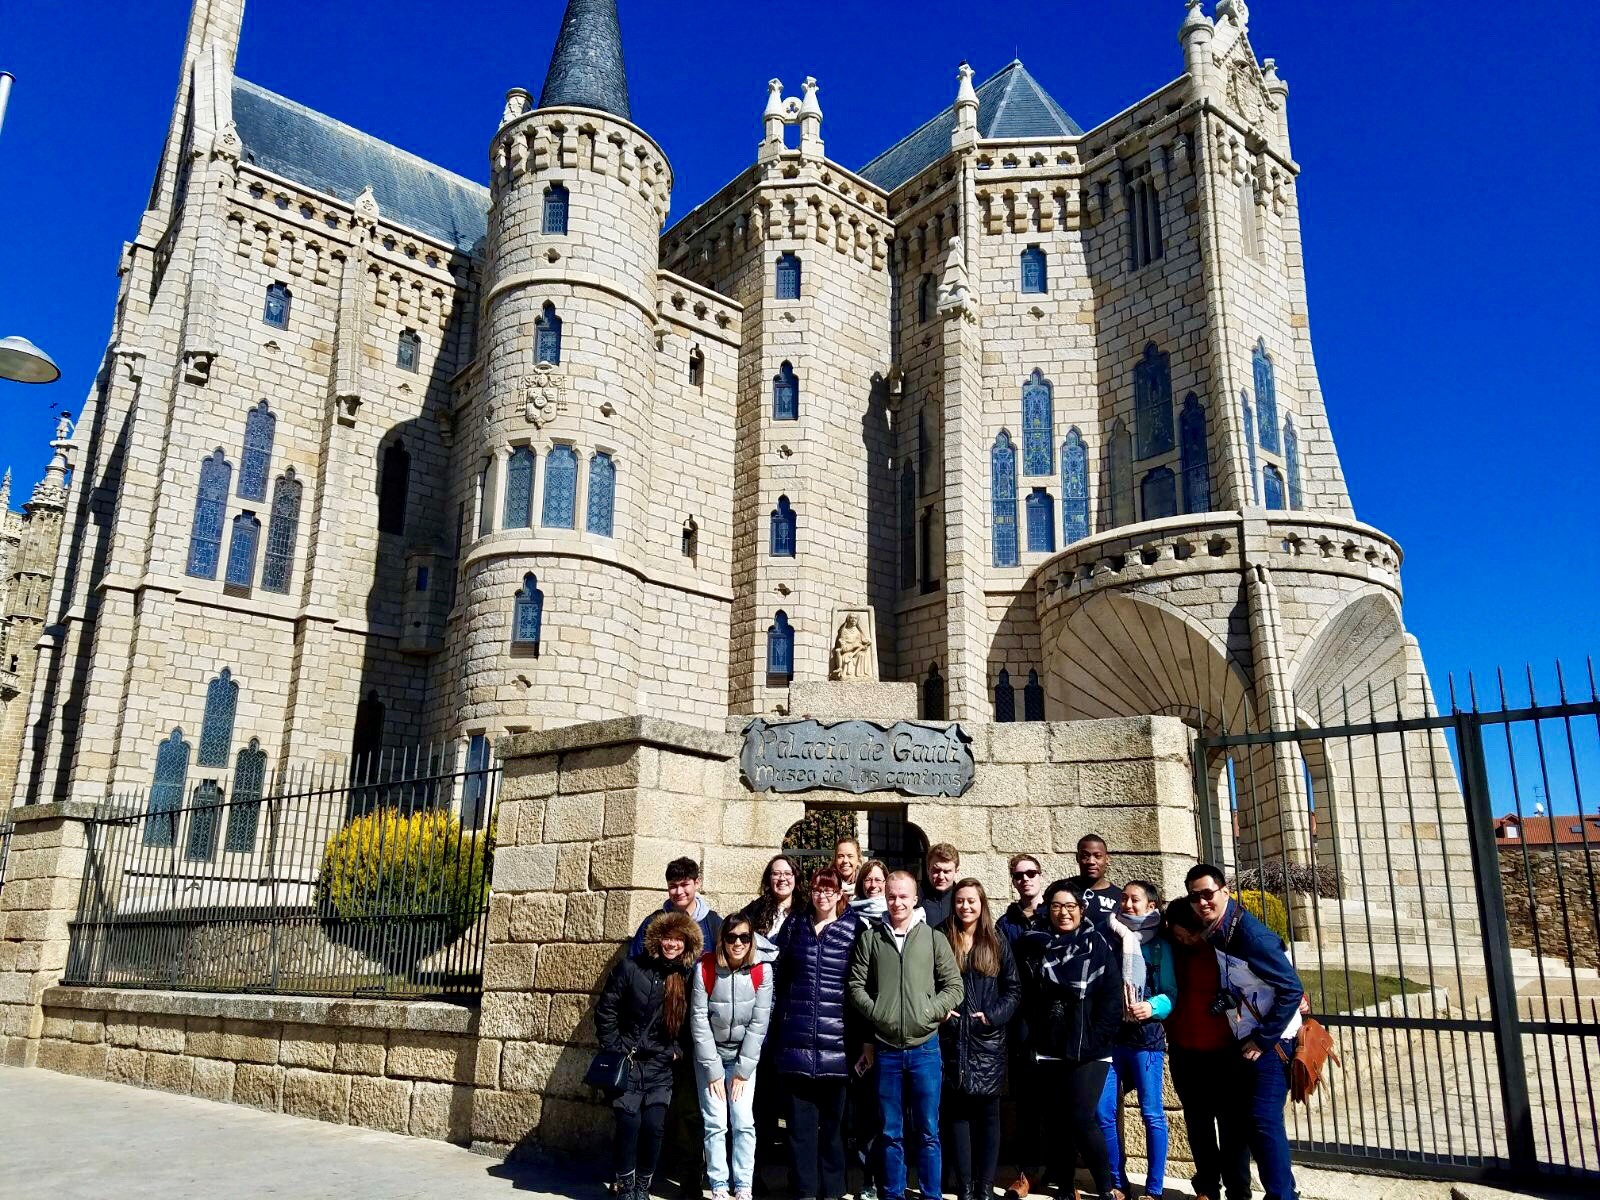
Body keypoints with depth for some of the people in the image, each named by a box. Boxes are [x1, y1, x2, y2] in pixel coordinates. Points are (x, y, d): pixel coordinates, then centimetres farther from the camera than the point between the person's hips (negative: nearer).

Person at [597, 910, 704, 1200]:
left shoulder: (687, 977, 1)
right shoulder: (630, 967, -8)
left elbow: (690, 1021, 11)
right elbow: (605, 1009, -5)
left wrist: (678, 1048, 0)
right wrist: (615, 1048, -8)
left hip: (660, 1067, 2)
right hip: (627, 1063, -2)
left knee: (654, 1126, -2)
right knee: (629, 1124, -5)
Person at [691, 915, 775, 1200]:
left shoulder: (762, 970, -14)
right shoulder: (705, 968, -17)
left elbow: (759, 1023, -11)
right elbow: (699, 1021, -13)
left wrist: (743, 1070, -11)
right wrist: (713, 1069, -12)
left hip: (744, 1055, 1)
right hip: (710, 1054, -1)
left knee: (744, 1122, -4)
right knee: (715, 1123, -4)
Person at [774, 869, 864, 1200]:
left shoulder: (854, 927, 1)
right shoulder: (794, 925, 9)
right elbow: (780, 975, 15)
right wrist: (782, 1018, 11)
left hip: (835, 1037, -2)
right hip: (797, 1036, 2)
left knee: (832, 1117, 7)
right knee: (801, 1116, 4)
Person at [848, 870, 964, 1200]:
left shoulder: (933, 938, 1)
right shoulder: (870, 937, 3)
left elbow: (954, 986, 1)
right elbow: (856, 986, 2)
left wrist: (928, 1014, -10)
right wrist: (876, 1014, -11)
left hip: (924, 1048, -1)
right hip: (885, 1049, 1)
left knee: (928, 1132, 7)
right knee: (891, 1133, 11)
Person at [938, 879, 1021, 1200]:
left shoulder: (997, 944, 6)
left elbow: (1014, 989, 4)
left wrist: (993, 1015, -9)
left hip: (987, 1040, 0)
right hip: (952, 1038, 0)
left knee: (987, 1111, 4)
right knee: (957, 1111, 4)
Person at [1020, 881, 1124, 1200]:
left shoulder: (1097, 946, -1)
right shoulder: (1035, 945, 7)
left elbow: (1112, 998, -5)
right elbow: (1026, 997, 7)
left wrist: (1096, 1040, -10)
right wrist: (1028, 1040, -1)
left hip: (1087, 1052, -3)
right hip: (1049, 1051, 3)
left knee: (1081, 1118, -10)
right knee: (1059, 1120, 8)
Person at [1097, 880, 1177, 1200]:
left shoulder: (1160, 945, 3)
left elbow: (1171, 993, -2)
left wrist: (1152, 1007, -19)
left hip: (1146, 1036, -2)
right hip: (1108, 1034, 3)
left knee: (1151, 1113, 2)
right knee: (1104, 1111, 2)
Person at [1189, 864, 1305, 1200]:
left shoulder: (1249, 933, -21)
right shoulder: (1211, 934, 2)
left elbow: (1292, 988, -21)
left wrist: (1264, 1040, -16)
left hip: (1270, 1041, -8)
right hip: (1240, 1042, 8)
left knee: (1263, 1121, -11)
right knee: (1243, 1119, 12)